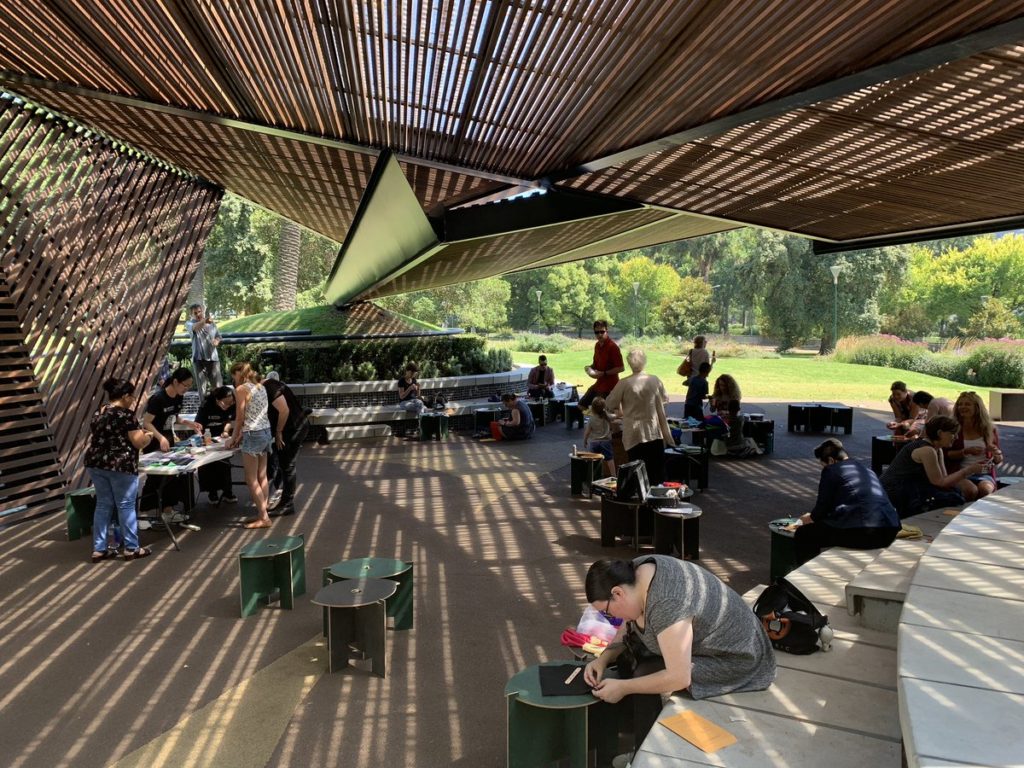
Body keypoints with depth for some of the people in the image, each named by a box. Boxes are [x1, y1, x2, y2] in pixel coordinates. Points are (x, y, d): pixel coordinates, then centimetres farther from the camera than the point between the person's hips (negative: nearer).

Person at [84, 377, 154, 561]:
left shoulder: (98, 413, 11)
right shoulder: (126, 414, -12)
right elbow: (139, 442, -12)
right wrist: (146, 436, 10)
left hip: (95, 463, 7)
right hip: (120, 465, -7)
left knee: (103, 505, 14)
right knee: (125, 506, 1)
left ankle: (99, 549, 16)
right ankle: (132, 549, 9)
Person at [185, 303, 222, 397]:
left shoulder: (211, 323, 11)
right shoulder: (189, 324, -2)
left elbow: (218, 336, 22)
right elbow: (195, 328, -26)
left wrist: (217, 341, -4)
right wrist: (204, 321, -48)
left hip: (213, 357, 3)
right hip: (199, 358, -3)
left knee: (217, 385, 5)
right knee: (202, 386, -2)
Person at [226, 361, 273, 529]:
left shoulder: (241, 389, -10)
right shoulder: (260, 386, 12)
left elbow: (240, 418, -8)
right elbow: (253, 416, 13)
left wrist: (233, 439, 6)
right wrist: (241, 436, 16)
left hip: (253, 435, -8)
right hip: (266, 432, 8)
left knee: (251, 479, 0)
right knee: (262, 477, 11)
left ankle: (263, 518, 1)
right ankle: (263, 513, 14)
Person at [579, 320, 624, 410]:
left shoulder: (613, 347, -17)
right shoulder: (597, 345, 7)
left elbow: (621, 368, -20)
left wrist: (603, 373, -22)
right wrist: (590, 367, 0)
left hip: (609, 385, -9)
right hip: (599, 383, 9)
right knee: (582, 404, 12)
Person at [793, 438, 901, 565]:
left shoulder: (831, 470, 4)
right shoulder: (867, 469, 27)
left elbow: (823, 506, 6)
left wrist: (810, 518, 28)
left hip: (858, 532, -8)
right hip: (889, 531, 8)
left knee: (803, 534, 10)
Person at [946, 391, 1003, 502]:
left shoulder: (989, 429, 9)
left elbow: (998, 461, 17)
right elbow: (946, 455, -2)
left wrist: (996, 453, -6)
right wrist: (966, 451, -14)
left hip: (984, 474, 2)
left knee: (984, 490, -32)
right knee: (971, 490, -33)